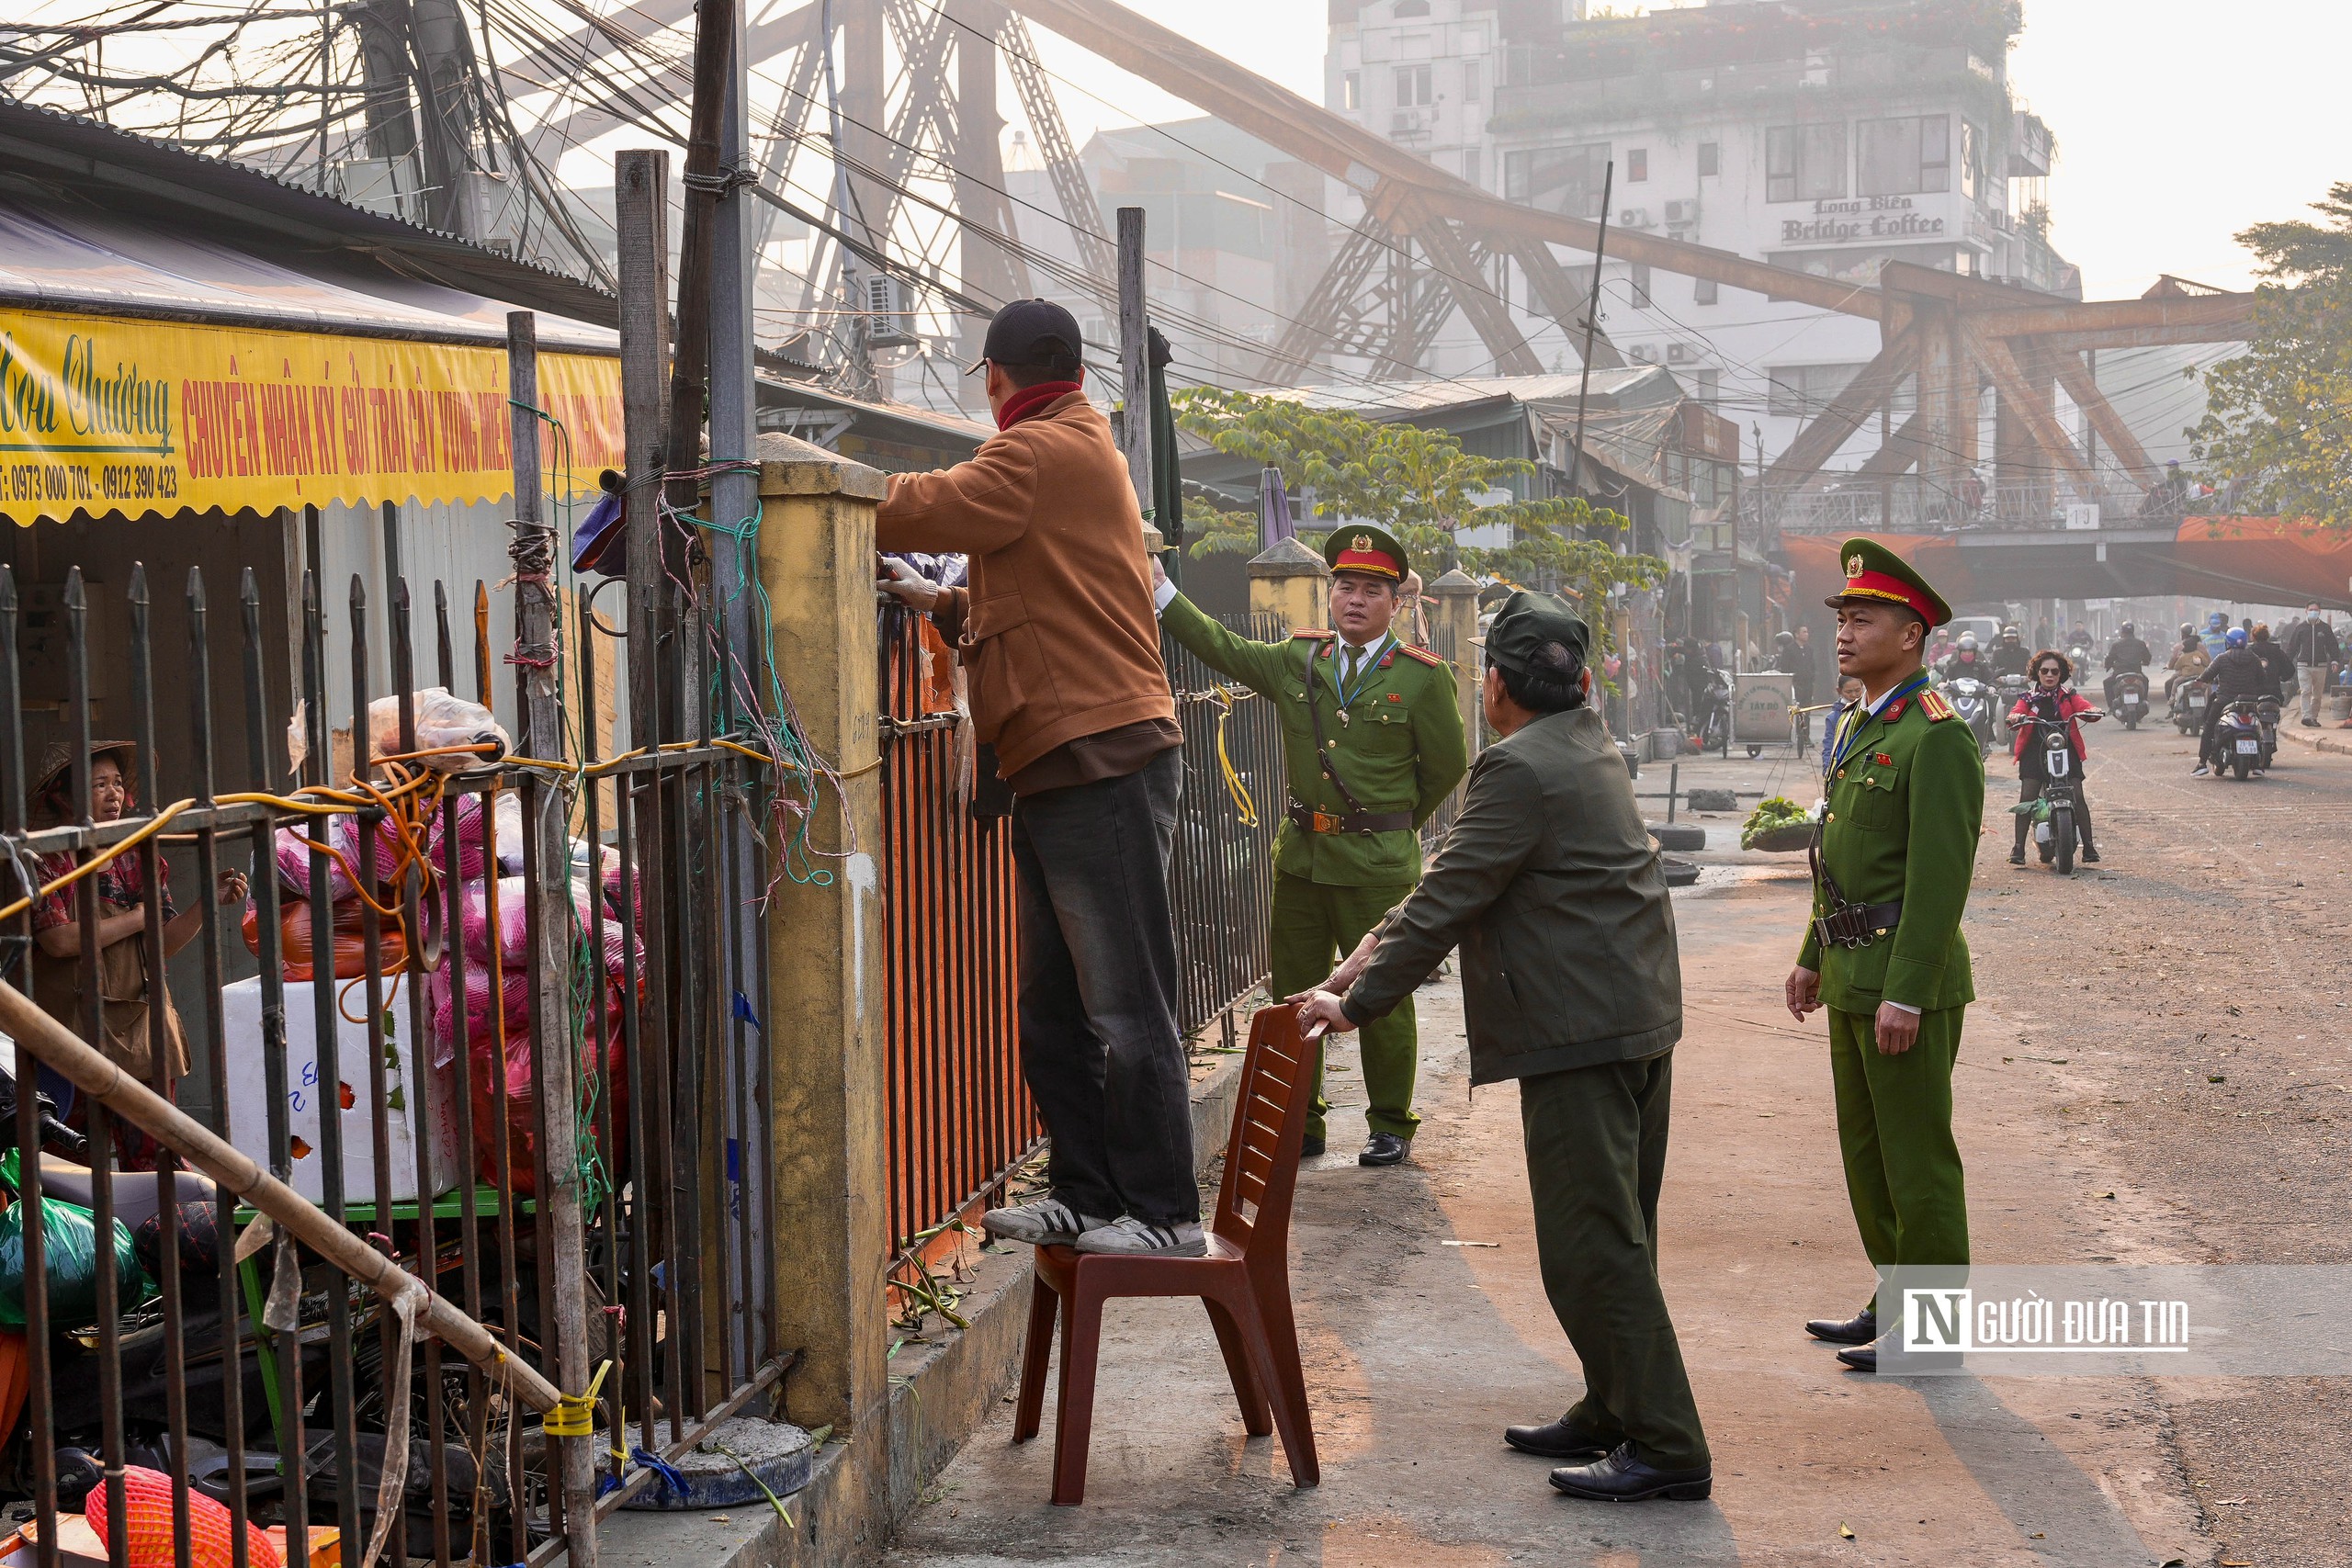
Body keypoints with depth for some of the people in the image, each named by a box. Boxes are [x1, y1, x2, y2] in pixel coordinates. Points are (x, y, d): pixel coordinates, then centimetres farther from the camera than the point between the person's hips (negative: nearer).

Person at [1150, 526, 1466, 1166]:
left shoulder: (1422, 676, -5)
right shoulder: (1297, 659, 7)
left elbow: (1447, 765, 3)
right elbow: (1221, 647, 14)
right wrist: (1158, 587, 8)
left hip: (1377, 863, -4)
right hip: (1300, 854, 5)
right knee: (1293, 993, 10)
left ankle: (1391, 1128, 16)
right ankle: (1301, 1124, 22)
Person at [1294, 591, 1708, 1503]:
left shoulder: (1519, 770, -16)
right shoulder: (1589, 749, 15)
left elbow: (1447, 903, -16)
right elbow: (1462, 883, 19)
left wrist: (1355, 1002, -9)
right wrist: (1381, 945, 16)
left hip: (1582, 1033, -11)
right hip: (1635, 1020, 11)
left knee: (1592, 1244, -6)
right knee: (1611, 1234, 17)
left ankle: (1667, 1450, -2)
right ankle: (1617, 1413, 28)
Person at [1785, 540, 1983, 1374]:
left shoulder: (1936, 736, -15)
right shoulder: (1859, 727, 14)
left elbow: (1940, 874, -20)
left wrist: (1905, 994, -23)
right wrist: (1813, 956, 19)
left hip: (1908, 977, -10)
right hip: (1851, 973, 10)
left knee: (1916, 1154, -1)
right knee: (1865, 1147, 16)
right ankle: (1896, 1298, 28)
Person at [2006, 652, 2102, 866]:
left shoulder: (2070, 697, 14)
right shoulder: (2029, 699, 14)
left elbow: (2084, 708, -4)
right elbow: (2017, 713, -5)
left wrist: (2092, 712, -28)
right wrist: (2014, 718, -29)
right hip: (2035, 752, 0)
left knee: (2078, 797, -11)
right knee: (2026, 798, -13)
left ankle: (2089, 847, -3)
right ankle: (2018, 848, -8)